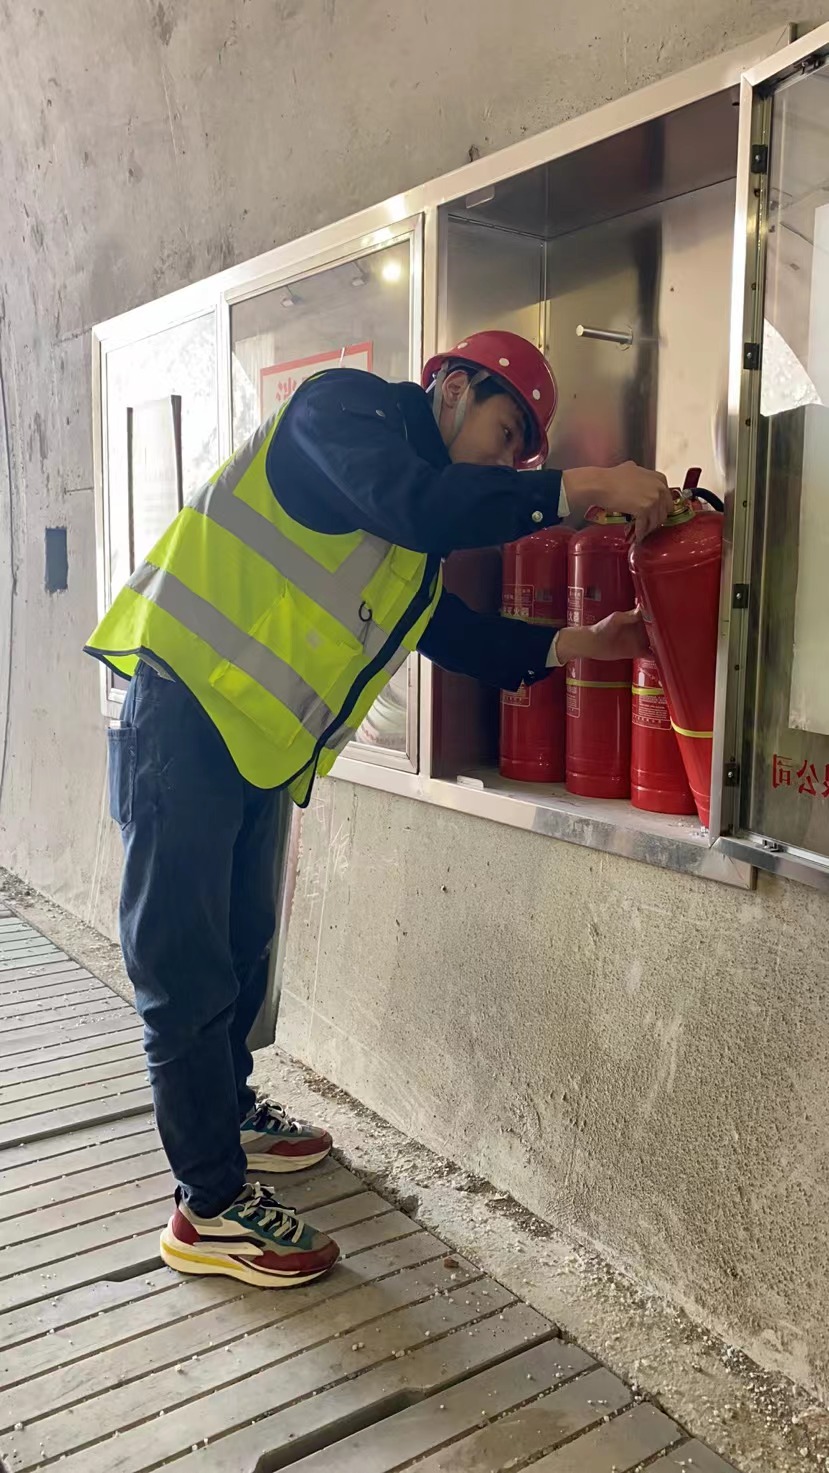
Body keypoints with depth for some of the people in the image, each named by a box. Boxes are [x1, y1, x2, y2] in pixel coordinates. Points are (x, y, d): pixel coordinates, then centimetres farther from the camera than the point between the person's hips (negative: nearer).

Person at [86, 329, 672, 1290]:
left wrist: (577, 645, 13)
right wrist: (582, 487, -20)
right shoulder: (347, 406, -7)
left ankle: (226, 1116, 39)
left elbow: (453, 632, 20)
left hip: (256, 742, 9)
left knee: (242, 948, 19)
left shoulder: (420, 529, 19)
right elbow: (413, 504, -26)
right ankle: (211, 1207, 8)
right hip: (184, 712, -9)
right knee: (187, 966, -2)